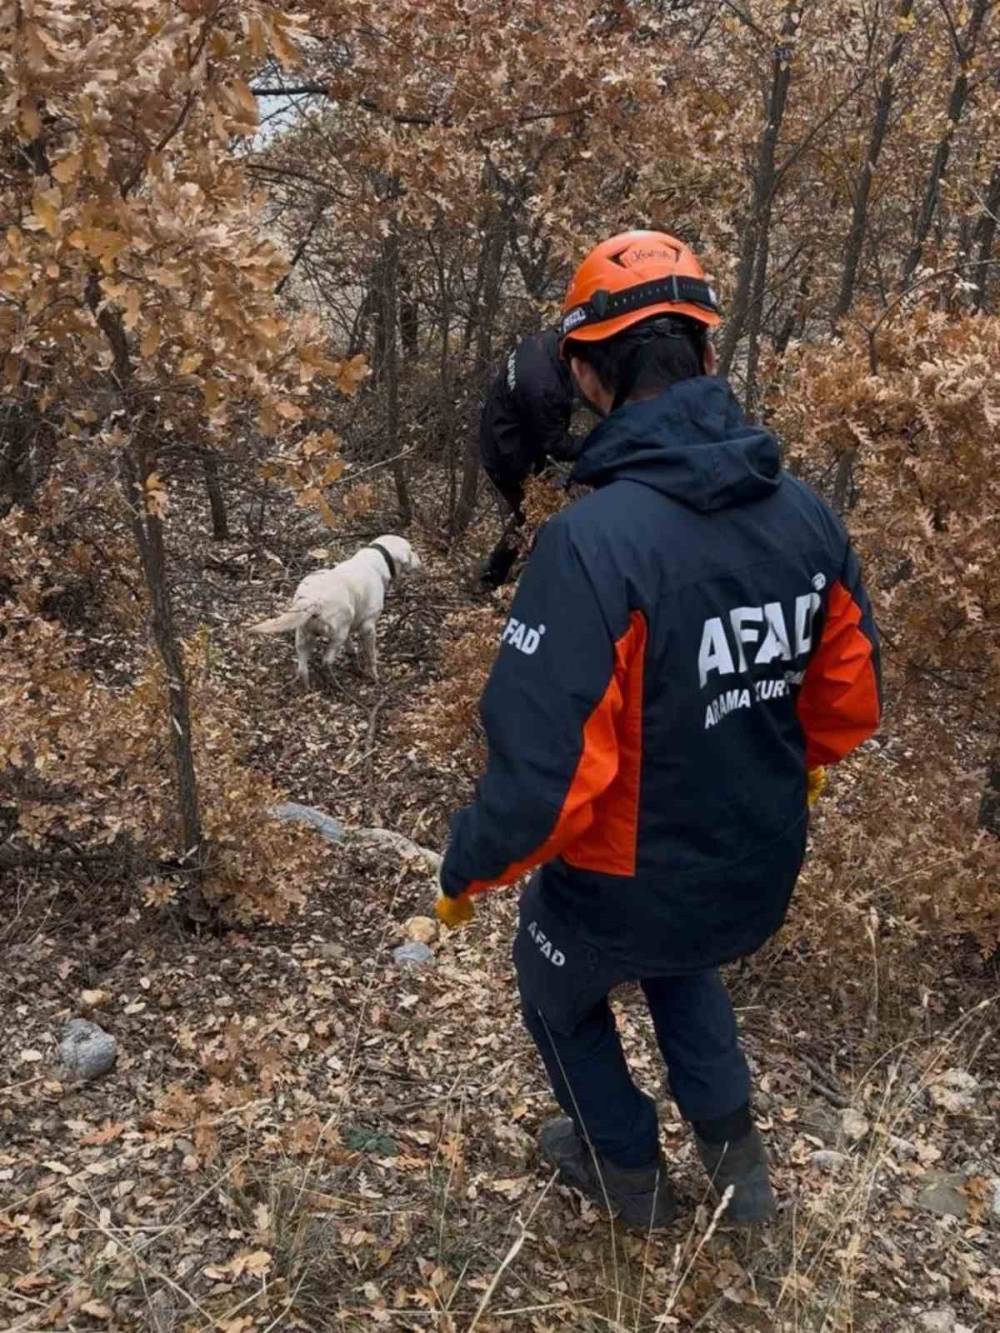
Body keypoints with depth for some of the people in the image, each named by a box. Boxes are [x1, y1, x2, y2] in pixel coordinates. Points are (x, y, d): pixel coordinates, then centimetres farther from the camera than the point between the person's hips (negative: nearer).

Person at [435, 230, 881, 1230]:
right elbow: (850, 695, 2)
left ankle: (626, 1169, 49)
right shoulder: (803, 514, -11)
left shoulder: (593, 541, -33)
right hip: (757, 875, 5)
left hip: (623, 883, -5)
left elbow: (545, 767, -32)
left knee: (558, 992, 30)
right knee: (680, 963, 39)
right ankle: (735, 1152, 44)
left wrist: (465, 875, -12)